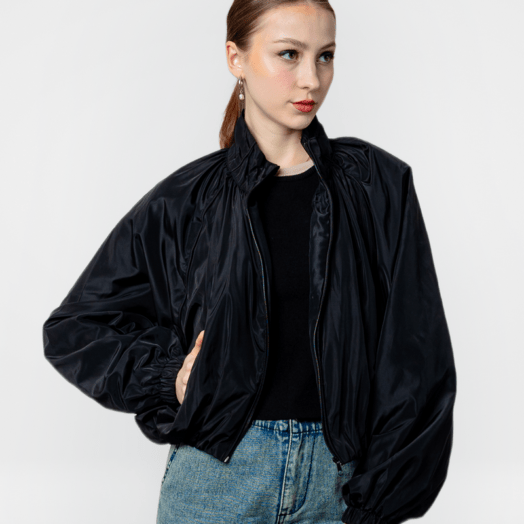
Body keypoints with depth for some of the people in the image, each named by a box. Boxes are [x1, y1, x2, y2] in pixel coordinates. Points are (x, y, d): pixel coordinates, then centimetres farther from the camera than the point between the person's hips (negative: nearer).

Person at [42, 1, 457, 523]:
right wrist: (168, 379, -5)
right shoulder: (187, 200, 0)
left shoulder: (378, 183, 0)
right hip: (219, 473, 0)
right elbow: (73, 328, 8)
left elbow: (416, 358, -1)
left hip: (340, 477, 1)